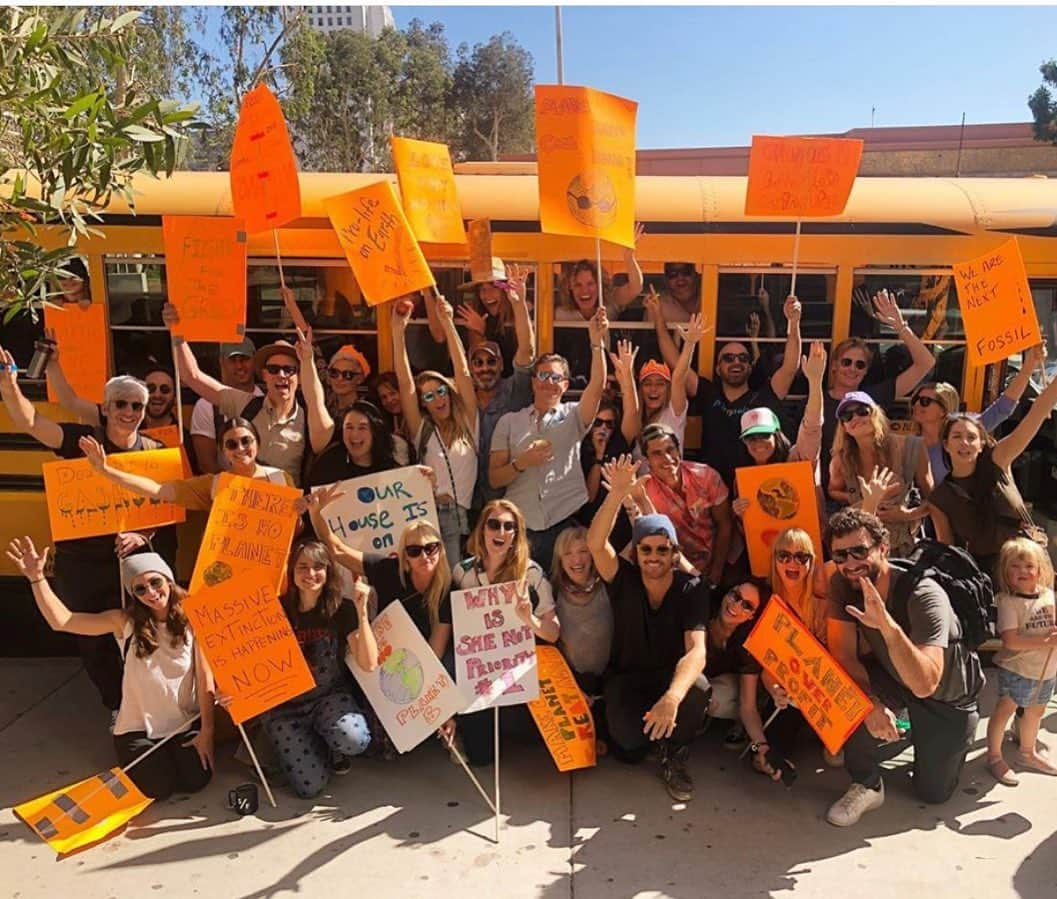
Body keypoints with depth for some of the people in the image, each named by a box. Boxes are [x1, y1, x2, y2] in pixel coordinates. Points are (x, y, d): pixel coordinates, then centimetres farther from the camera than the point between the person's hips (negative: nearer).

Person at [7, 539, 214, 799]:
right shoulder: (125, 621, -7)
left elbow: (205, 677, -7)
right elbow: (61, 621, -13)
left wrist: (206, 730, -9)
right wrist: (37, 577, -26)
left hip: (185, 723, 0)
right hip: (138, 726, 0)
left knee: (194, 781, -16)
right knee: (158, 787, -15)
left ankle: (175, 751, 19)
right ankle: (132, 755, 19)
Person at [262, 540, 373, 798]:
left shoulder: (342, 609, -8)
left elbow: (369, 664, -16)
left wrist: (362, 612, -24)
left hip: (330, 696, 0)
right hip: (285, 705, 0)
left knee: (355, 739, -32)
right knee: (309, 786, -15)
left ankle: (332, 747, 7)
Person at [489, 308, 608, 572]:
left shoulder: (573, 416, 8)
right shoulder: (509, 422, 10)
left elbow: (596, 388, -12)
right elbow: (494, 479, 6)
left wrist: (597, 343, -22)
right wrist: (521, 463, -12)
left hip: (568, 523, 0)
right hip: (521, 526, 1)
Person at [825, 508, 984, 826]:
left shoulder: (923, 595, -35)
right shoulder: (842, 584, -21)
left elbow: (924, 684, -45)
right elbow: (843, 655, -22)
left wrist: (887, 625, -59)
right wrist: (870, 704, -38)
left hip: (947, 698, -3)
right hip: (895, 680, 3)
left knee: (933, 793, 9)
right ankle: (867, 785, -4)